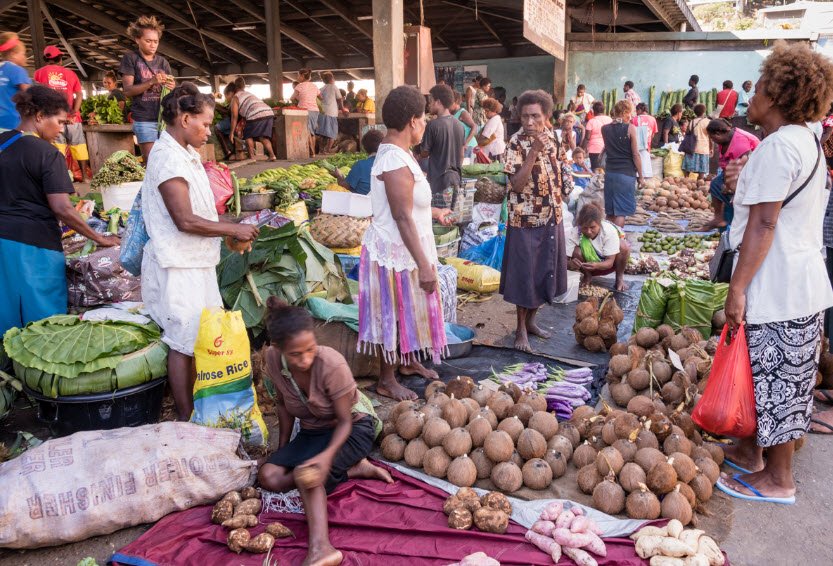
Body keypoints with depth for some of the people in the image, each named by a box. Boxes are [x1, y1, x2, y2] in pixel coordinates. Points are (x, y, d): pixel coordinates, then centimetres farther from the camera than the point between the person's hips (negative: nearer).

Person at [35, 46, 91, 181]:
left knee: (57, 148, -1)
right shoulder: (70, 73, 10)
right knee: (78, 145, 7)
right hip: (71, 117, 1)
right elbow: (79, 95, -1)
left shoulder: (39, 73, 8)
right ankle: (85, 175, 8)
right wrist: (74, 112, -8)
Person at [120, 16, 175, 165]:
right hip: (144, 119, -4)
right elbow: (128, 91, -5)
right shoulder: (131, 58, 2)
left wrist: (172, 87, -12)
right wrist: (151, 82, -19)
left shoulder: (163, 62, 13)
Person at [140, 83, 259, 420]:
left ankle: (197, 405, 31)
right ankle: (186, 417, 11)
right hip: (178, 266, -10)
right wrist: (233, 229, -14)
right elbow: (185, 220, -24)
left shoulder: (186, 153, 12)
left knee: (199, 338, 17)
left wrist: (228, 236, 7)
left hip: (196, 262, 10)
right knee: (184, 342, 0)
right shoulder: (168, 157, -19)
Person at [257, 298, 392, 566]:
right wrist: (282, 449, 3)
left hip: (354, 427, -6)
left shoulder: (332, 365, -32)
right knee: (269, 477, -15)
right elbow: (283, 403, 1)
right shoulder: (273, 359, -18)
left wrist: (328, 455, -41)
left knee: (306, 472, -31)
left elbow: (345, 421, -24)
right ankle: (353, 469, -9)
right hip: (312, 431, 6)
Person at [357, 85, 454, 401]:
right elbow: (402, 218, -27)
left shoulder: (395, 153, 8)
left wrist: (433, 212, 34)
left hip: (401, 251, 10)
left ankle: (408, 362, 43)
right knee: (394, 314, 4)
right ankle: (387, 381, 21)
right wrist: (424, 265, -25)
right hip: (396, 254, -10)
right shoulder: (396, 162, -25)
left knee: (407, 312, 23)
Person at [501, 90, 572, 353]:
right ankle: (521, 329, 17)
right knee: (525, 275, 3)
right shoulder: (516, 143, -14)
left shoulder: (552, 137, 3)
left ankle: (530, 320, 31)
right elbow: (517, 184, -23)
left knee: (545, 272, 14)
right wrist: (534, 151, -28)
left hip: (552, 217, 6)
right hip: (526, 220, -6)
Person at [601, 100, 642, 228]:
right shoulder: (630, 128, -7)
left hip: (609, 173, 5)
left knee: (610, 212, 12)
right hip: (626, 173, -5)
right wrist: (640, 175, 1)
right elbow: (635, 154, -8)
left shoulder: (604, 129, 6)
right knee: (621, 212, -4)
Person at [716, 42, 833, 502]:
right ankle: (750, 449, 35)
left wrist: (737, 287, -19)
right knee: (763, 376, 20)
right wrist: (745, 185, 8)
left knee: (776, 380, 1)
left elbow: (763, 224, -22)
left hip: (779, 287, -10)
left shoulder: (778, 146, -18)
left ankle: (777, 480, 14)